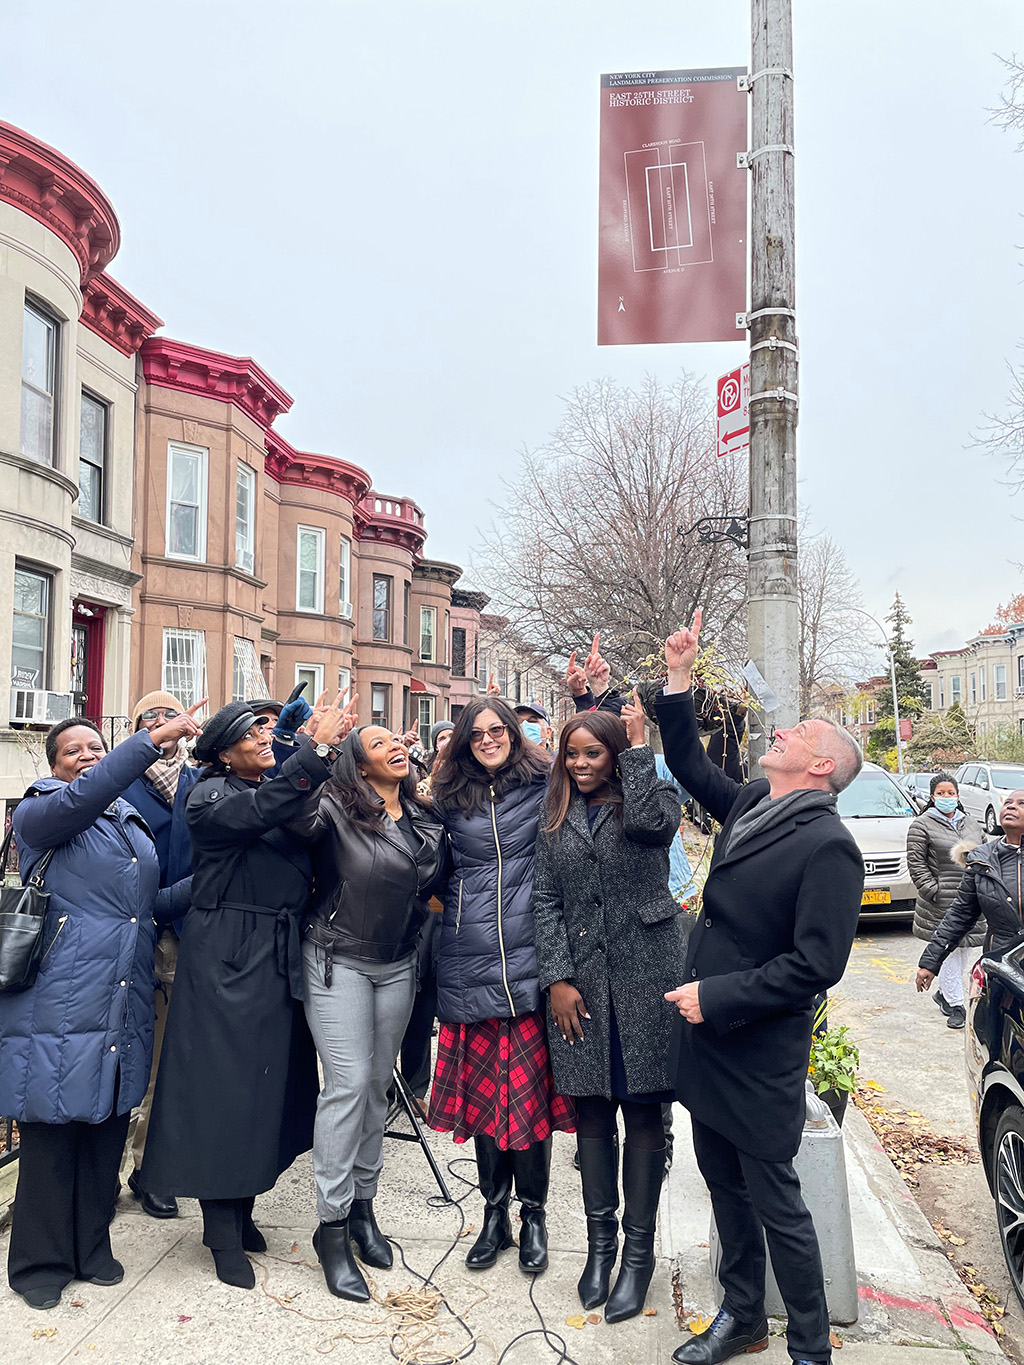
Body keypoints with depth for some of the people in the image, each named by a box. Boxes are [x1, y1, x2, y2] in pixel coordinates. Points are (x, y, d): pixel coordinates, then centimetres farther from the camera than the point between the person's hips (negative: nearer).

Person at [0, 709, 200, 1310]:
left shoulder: (133, 823, 17)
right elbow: (79, 798, -25)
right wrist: (152, 740, -31)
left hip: (125, 1007, 6)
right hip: (61, 1006, -6)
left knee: (108, 1131, 15)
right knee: (53, 1133, 5)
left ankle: (92, 1248, 31)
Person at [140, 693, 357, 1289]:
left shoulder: (283, 787, 15)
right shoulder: (212, 796, -8)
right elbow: (258, 813, -28)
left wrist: (333, 742, -10)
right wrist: (318, 749, -35)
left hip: (280, 957, 7)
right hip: (228, 958, -7)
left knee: (270, 1080, 13)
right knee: (225, 1082, 1)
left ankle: (242, 1209, 29)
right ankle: (224, 1231, 14)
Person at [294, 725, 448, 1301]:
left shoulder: (428, 818, 5)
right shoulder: (338, 807, -12)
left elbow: (437, 883, 19)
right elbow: (297, 820, -35)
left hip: (397, 966, 6)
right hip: (339, 962, -5)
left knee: (378, 1083, 13)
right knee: (349, 1082, -8)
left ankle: (363, 1204, 28)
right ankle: (332, 1224, 5)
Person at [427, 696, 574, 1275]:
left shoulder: (543, 783, 2)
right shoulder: (451, 797, 10)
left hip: (528, 959, -2)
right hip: (470, 960, 3)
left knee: (531, 1088, 2)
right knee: (482, 1087, 9)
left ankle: (533, 1214, 20)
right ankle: (495, 1212, 25)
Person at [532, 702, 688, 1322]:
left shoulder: (653, 796, 1)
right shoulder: (558, 817, 11)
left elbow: (652, 823, -24)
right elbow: (546, 900, 7)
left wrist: (637, 747, -13)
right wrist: (558, 977, -2)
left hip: (646, 975, -3)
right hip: (580, 981, 3)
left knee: (643, 1110, 5)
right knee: (591, 1109, 10)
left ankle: (639, 1248, 19)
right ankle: (601, 1239, 27)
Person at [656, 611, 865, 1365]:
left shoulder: (827, 845, -19)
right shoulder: (751, 805, 4)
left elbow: (817, 964, -22)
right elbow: (691, 765, 18)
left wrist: (716, 998, -19)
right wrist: (679, 681, 8)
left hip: (760, 1054, -8)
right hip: (708, 1036, 8)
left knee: (776, 1203, 7)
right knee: (725, 1185, 21)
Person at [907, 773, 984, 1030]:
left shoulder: (971, 824, 15)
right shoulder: (922, 825, -3)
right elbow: (916, 862, -6)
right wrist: (932, 890, -12)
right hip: (941, 902, -6)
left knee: (963, 949, 11)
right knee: (949, 951, -5)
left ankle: (943, 992, 30)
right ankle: (955, 1004, 3)